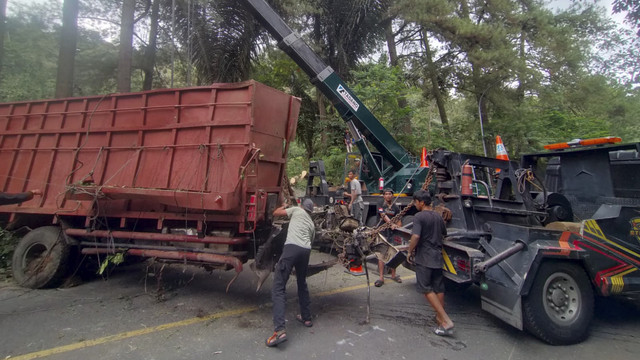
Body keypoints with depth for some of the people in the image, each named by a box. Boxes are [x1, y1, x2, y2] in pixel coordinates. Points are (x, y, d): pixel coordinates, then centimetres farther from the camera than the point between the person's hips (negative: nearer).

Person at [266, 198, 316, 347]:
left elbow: (276, 213, 19)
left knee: (278, 287, -6)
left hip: (292, 247, -6)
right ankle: (306, 318, 37)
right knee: (302, 284, 27)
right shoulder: (312, 224, 30)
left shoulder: (296, 210, 18)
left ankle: (279, 330, -16)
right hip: (306, 250, 6)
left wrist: (284, 206, 38)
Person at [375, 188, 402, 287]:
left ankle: (393, 275, 24)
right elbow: (383, 215, -14)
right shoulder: (381, 204, 1)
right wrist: (391, 224, -28)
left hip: (392, 232, 3)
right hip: (382, 232, -3)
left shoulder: (396, 207, 9)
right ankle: (381, 278, 0)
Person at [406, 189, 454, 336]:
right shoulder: (438, 217, 10)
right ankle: (440, 318, 26)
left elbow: (415, 237, -23)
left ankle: (446, 320, -8)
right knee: (439, 288, 14)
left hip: (424, 258, -8)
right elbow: (443, 234, 23)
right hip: (437, 256, 8)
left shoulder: (419, 216, -14)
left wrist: (410, 252, -10)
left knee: (426, 288, -2)